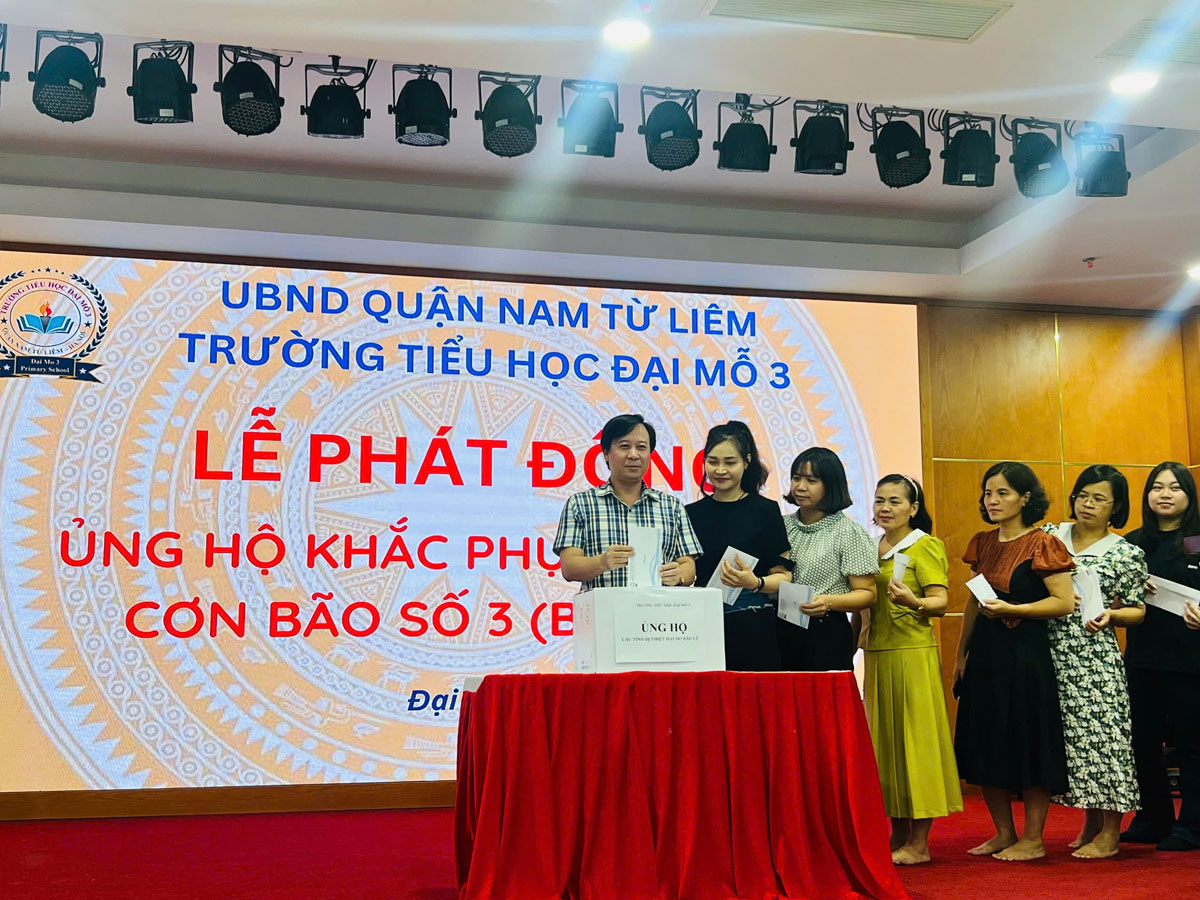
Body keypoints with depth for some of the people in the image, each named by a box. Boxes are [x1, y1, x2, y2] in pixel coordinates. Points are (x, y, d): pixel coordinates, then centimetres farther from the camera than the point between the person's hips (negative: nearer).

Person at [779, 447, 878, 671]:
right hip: (781, 632, 4)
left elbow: (867, 594, -5)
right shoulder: (783, 525, 11)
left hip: (827, 638, -4)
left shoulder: (848, 531, -3)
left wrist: (830, 602, -21)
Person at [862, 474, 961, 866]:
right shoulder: (872, 548, 14)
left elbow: (941, 602, -12)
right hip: (877, 652, 7)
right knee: (885, 739, 9)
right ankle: (898, 837, 18)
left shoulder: (925, 547, -5)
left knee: (914, 738, -4)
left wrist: (913, 601, -31)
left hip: (913, 653, -7)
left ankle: (919, 844, 3)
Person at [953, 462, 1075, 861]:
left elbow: (1065, 602, -13)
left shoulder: (1042, 543, -9)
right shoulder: (982, 543, 10)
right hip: (985, 652, 7)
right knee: (986, 746, 10)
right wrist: (961, 654, 15)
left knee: (1028, 742, 0)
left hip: (1025, 652, -7)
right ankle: (1004, 833, 23)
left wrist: (1010, 609, -20)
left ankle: (1033, 839, 12)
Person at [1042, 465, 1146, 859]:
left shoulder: (1126, 553, -1)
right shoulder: (1051, 536, 8)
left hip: (1096, 657, -4)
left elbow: (1138, 611, 3)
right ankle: (1090, 823, 22)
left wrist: (1110, 615, -16)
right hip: (1054, 652, 4)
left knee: (1100, 730, -4)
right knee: (1072, 733, 8)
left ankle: (1110, 834, 8)